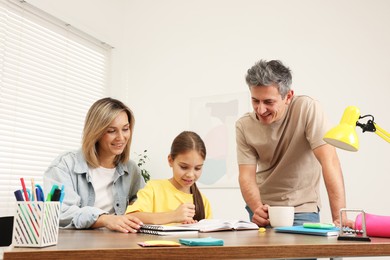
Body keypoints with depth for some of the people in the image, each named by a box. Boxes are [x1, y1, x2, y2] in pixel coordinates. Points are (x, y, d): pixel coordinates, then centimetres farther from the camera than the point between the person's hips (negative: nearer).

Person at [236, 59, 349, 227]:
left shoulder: (307, 109, -18)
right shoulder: (244, 126, -8)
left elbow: (329, 160, -25)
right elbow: (246, 176, -12)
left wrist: (339, 217, -31)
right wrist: (257, 208, -31)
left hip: (301, 208, -2)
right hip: (261, 205, 3)